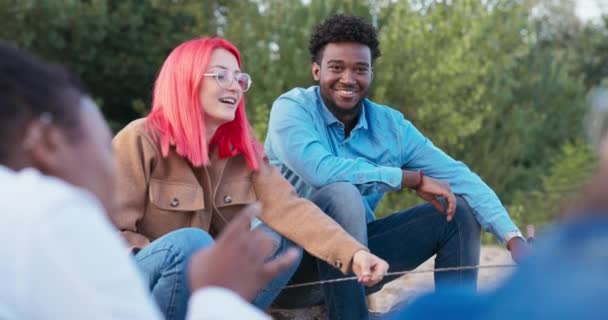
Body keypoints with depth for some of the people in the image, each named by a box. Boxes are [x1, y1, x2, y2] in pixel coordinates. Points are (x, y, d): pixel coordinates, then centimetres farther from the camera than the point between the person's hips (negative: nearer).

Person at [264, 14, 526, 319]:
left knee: (459, 210, -3)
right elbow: (320, 170, -31)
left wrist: (514, 239, -20)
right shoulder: (291, 108, -13)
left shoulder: (390, 125, 0)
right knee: (342, 193, -34)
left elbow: (460, 177, -6)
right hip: (293, 252, -5)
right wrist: (414, 179, -24)